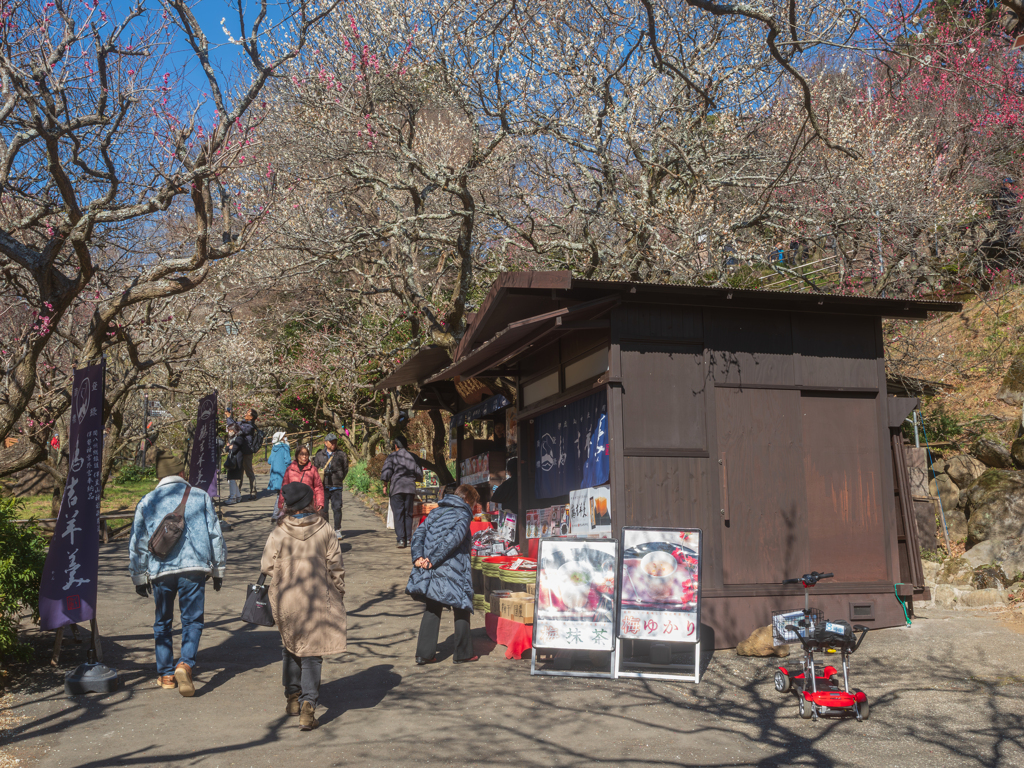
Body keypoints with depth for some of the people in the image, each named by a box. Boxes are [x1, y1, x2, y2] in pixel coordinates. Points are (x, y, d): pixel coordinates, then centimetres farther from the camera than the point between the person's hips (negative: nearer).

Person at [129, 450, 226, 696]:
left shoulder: (147, 502, 11)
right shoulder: (200, 496, 7)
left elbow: (137, 543, 14)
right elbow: (215, 535, 8)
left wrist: (139, 577, 22)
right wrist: (218, 571, 15)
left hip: (160, 570, 2)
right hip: (194, 567, -2)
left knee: (163, 622, 16)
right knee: (192, 619, 4)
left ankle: (165, 673, 19)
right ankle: (185, 663, -18)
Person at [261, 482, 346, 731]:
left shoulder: (278, 534, -10)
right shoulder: (324, 531, -7)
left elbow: (267, 567, -3)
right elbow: (336, 567, -2)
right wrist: (339, 594, 11)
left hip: (286, 600, 1)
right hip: (318, 601, -1)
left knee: (291, 647, 22)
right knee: (312, 653, 4)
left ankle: (292, 697, 32)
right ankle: (308, 705, -8)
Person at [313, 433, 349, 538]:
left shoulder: (341, 454, 6)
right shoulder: (319, 455, 9)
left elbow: (345, 469, 12)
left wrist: (339, 479, 3)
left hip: (336, 487, -1)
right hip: (323, 486, 1)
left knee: (337, 508, -6)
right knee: (323, 509, 4)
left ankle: (337, 530, 3)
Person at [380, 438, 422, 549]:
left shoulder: (392, 457, -1)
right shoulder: (413, 457, 9)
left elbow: (386, 473, -10)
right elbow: (419, 475, 11)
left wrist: (385, 483, 5)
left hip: (396, 489, -3)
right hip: (410, 488, 3)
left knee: (398, 514, -1)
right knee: (408, 514, 10)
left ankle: (401, 539, -8)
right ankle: (408, 539, 9)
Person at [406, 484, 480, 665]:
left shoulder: (435, 512, 16)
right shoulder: (463, 515, -4)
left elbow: (418, 534, 7)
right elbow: (452, 539, -19)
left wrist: (418, 557, -5)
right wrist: (433, 560, -17)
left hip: (430, 572, 6)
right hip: (453, 573, -6)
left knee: (431, 610, 14)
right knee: (461, 610, 9)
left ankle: (425, 653, 10)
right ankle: (463, 653, 15)